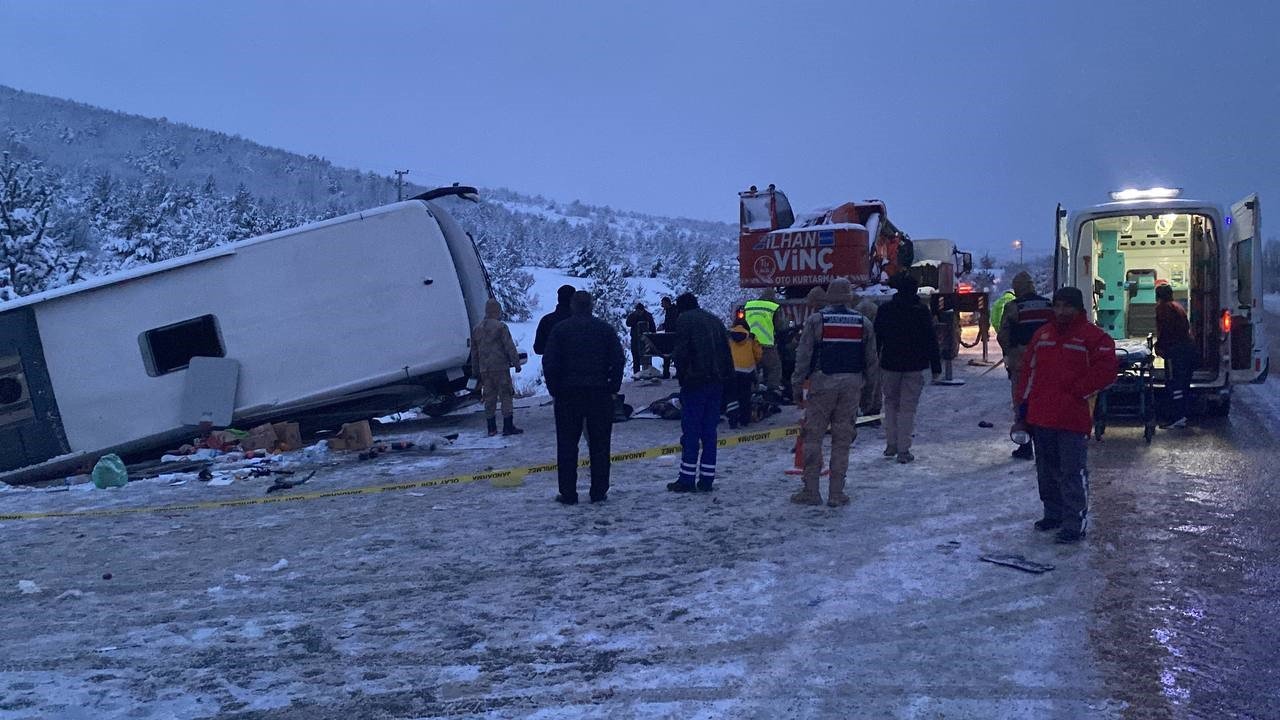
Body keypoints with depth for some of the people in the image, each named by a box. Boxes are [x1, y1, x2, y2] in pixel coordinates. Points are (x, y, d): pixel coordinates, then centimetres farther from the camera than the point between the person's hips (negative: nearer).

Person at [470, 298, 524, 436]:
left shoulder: (476, 329, 13)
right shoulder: (501, 327, -8)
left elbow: (474, 352, 18)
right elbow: (510, 347, -10)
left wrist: (476, 369, 24)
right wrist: (516, 363, -4)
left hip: (484, 369, 6)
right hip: (500, 367, -6)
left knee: (489, 398, 9)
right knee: (506, 395, -1)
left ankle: (491, 428, 11)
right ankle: (508, 426, -3)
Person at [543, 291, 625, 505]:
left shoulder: (560, 329, -1)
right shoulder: (605, 329, 2)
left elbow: (549, 363, -5)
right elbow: (618, 360, -1)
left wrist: (554, 390, 4)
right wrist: (613, 388, 7)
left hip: (568, 393, -1)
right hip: (600, 393, 1)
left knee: (567, 445, 5)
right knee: (599, 445, 7)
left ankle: (568, 493, 5)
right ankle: (599, 492, 8)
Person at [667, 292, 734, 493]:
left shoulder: (684, 319, -1)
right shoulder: (715, 320, 18)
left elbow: (681, 351, -11)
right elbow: (726, 351, 15)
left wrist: (681, 376, -4)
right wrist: (726, 376, 14)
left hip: (695, 381, -6)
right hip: (716, 381, 6)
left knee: (690, 431, -4)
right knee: (709, 430, 9)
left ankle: (687, 479, -4)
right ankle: (707, 478, 9)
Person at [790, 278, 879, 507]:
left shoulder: (815, 320, -3)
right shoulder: (863, 323, 5)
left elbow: (803, 356, -5)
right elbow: (872, 361, 9)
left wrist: (797, 385, 2)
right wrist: (865, 379, 24)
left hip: (822, 383, -2)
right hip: (851, 385, 3)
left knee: (813, 436, 5)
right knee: (842, 439, 7)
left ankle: (811, 491, 4)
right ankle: (836, 493, 9)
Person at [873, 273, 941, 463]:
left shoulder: (885, 310, 1)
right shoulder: (922, 311, -4)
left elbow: (876, 339, 3)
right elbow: (931, 340, -3)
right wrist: (936, 367, 2)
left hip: (890, 364, 1)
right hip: (914, 366, -1)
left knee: (891, 403, 17)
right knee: (908, 407, 1)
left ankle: (891, 445, 14)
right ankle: (903, 450, -1)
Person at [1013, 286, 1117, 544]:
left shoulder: (1094, 337, -4)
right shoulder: (1042, 334, 13)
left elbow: (1105, 371, -10)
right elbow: (1028, 371, 16)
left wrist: (1076, 392, -10)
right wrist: (1024, 406, 12)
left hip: (1073, 419, -6)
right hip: (1040, 416, 6)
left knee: (1073, 472, -6)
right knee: (1047, 471, 16)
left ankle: (1076, 524, -1)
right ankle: (1053, 513, 29)